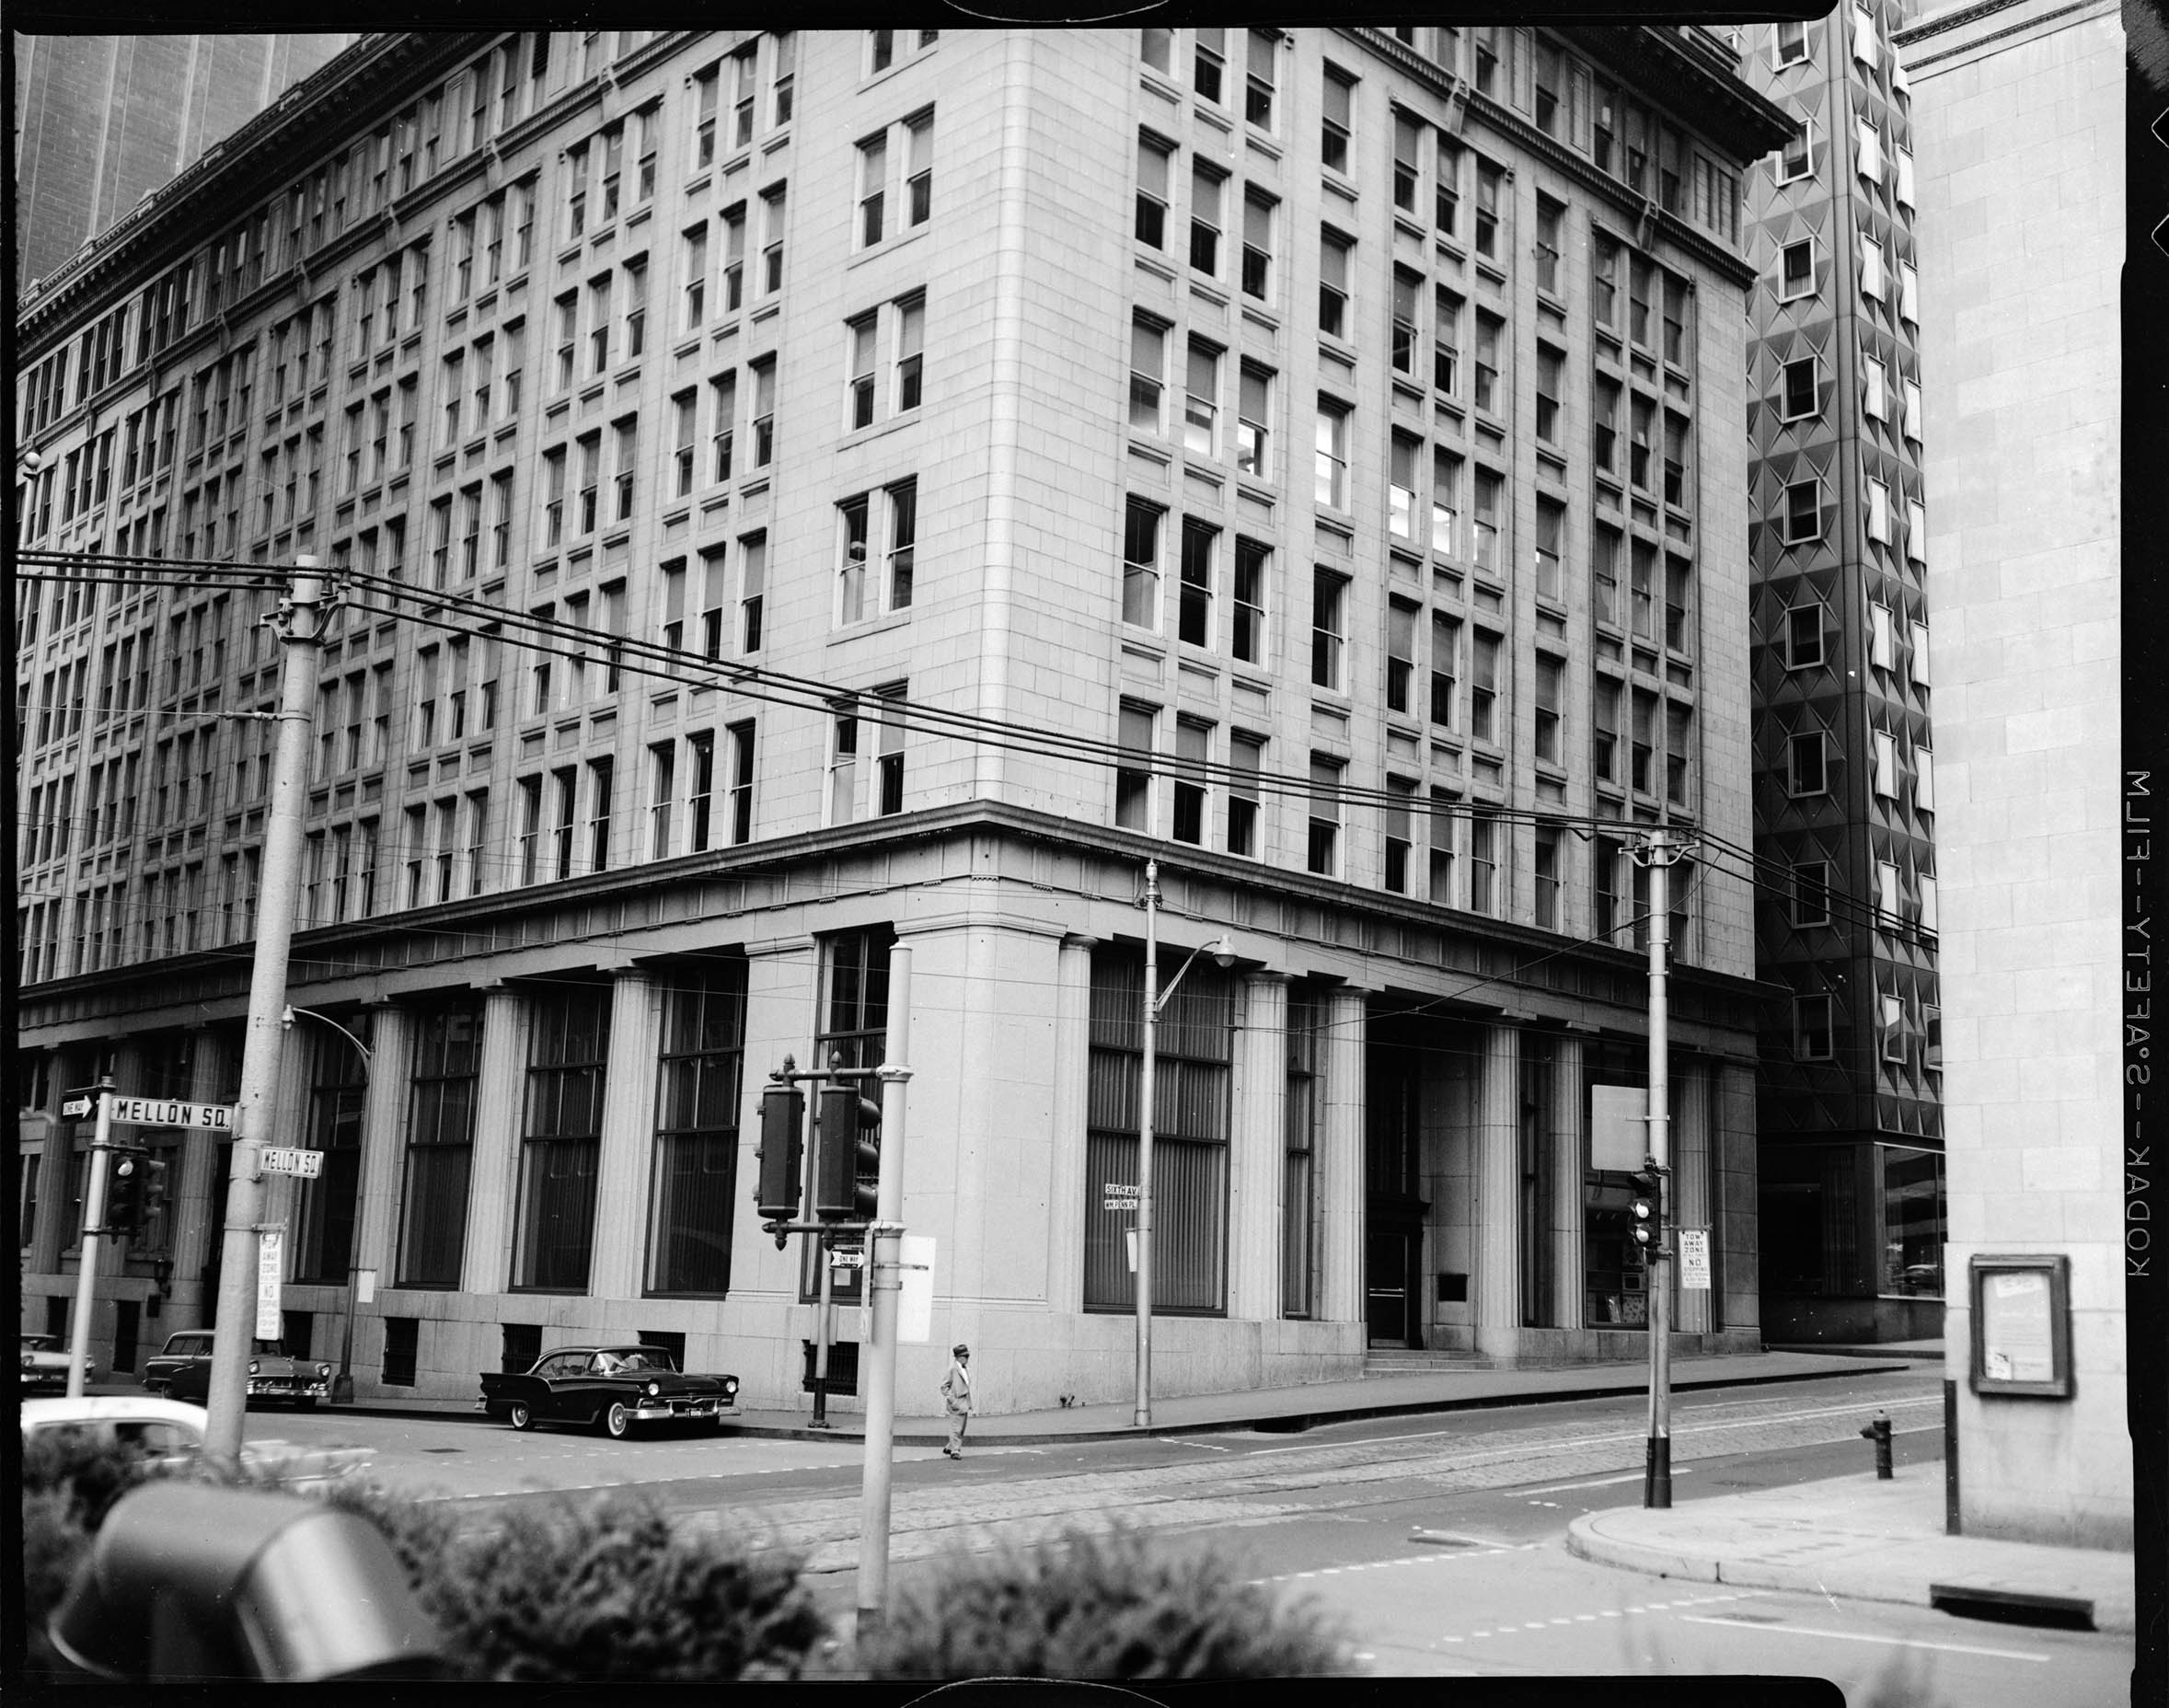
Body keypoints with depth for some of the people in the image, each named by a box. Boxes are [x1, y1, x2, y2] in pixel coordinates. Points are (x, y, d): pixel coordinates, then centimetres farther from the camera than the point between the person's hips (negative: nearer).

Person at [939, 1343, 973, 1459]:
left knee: (962, 1429, 13)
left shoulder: (966, 1369, 11)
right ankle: (955, 1451, 5)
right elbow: (944, 1386, -11)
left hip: (964, 1403, 8)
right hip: (956, 1403, -8)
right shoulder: (953, 1369, -12)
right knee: (956, 1428, -3)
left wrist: (969, 1404, 17)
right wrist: (951, 1400, -16)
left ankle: (949, 1448, 25)